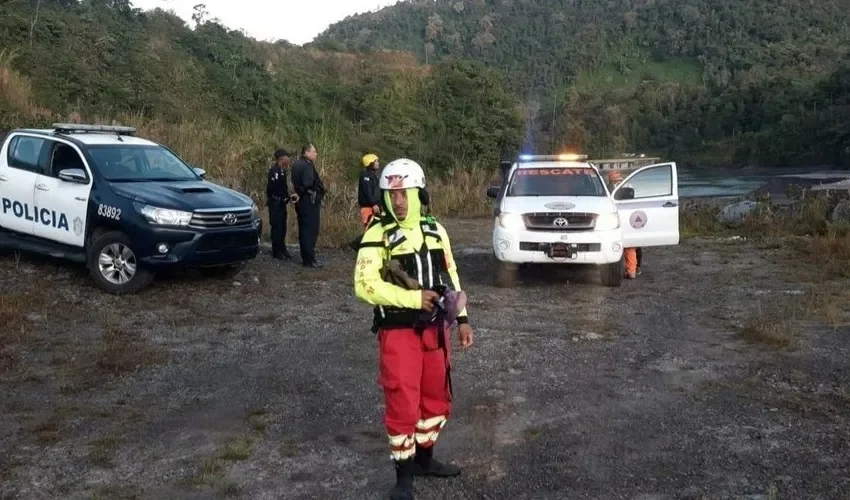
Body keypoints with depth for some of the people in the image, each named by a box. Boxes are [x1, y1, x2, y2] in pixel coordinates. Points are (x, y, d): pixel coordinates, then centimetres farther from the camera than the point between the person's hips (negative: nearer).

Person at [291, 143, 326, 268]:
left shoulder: (297, 164, 15)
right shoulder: (308, 165, -16)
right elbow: (308, 183, -25)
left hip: (301, 201, 10)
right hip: (310, 201, -10)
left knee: (304, 230, 14)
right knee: (311, 230, -7)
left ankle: (305, 257, 21)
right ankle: (310, 259, -6)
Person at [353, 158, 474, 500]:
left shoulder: (435, 231, 6)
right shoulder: (377, 235, -11)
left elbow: (451, 276, 13)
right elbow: (365, 285, -19)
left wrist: (462, 318, 8)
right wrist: (413, 298, -23)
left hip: (434, 328, 6)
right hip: (398, 331, -5)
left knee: (436, 398, 16)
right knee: (402, 405, -2)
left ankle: (424, 459, 35)